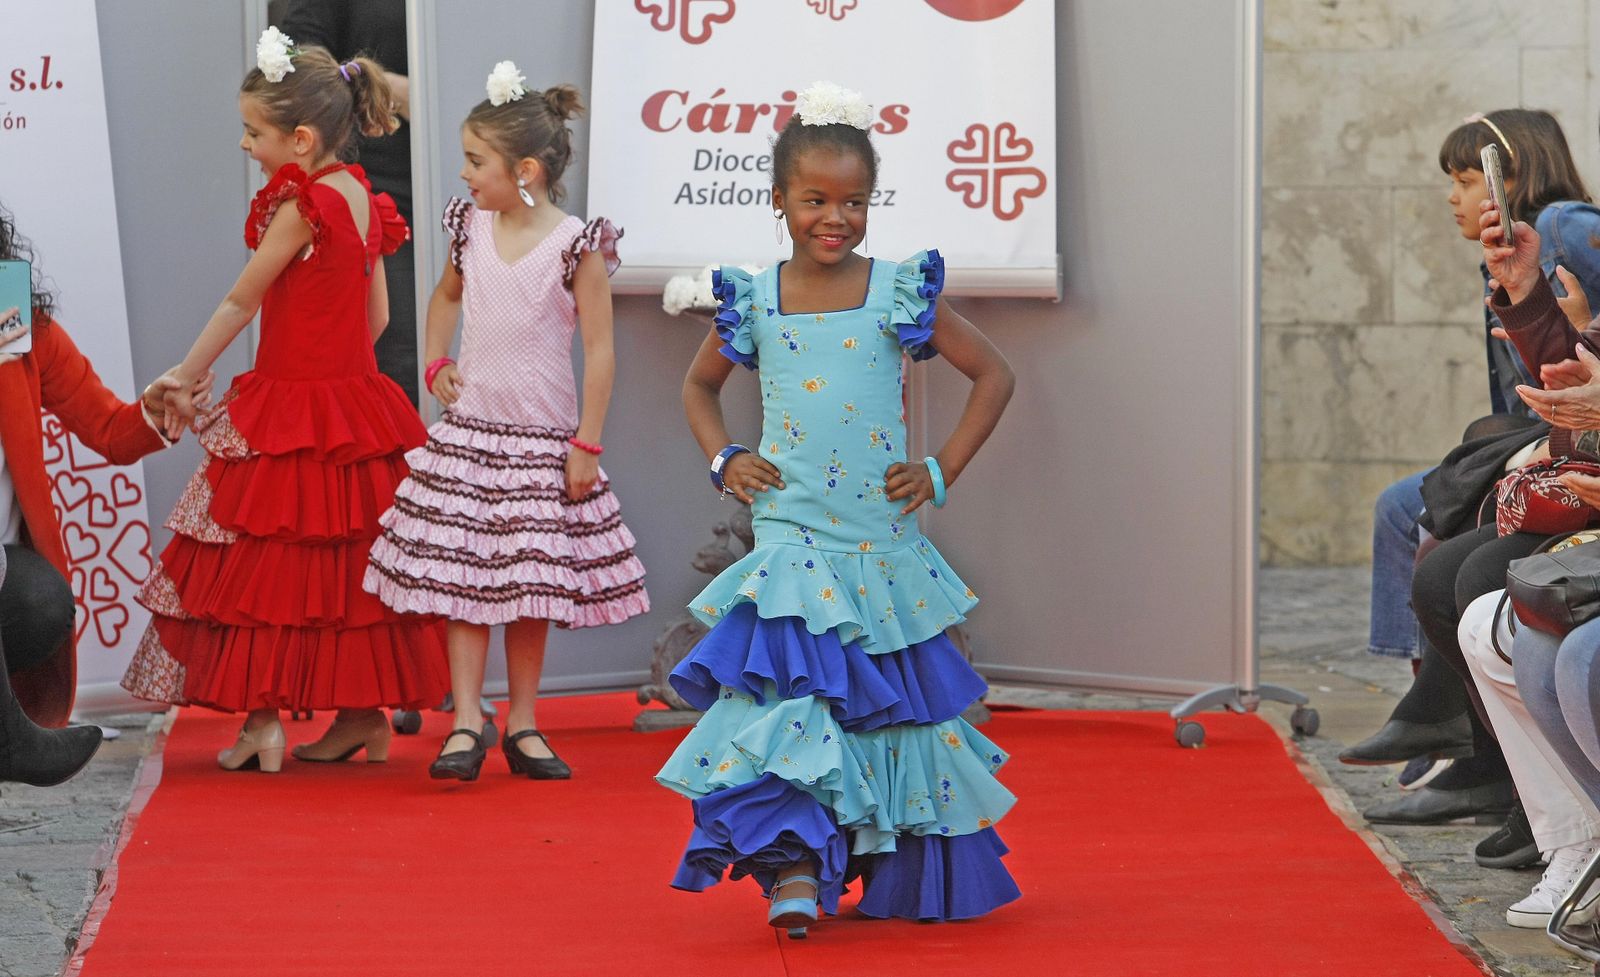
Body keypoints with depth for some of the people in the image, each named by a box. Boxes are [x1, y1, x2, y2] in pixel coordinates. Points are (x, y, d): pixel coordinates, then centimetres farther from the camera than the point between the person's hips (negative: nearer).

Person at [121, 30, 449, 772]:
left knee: (267, 560, 0)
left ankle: (261, 718, 1)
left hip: (292, 409, -8)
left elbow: (241, 302, -9)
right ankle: (366, 714, 17)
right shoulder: (361, 198, 8)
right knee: (353, 560, 12)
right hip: (356, 399, 8)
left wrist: (184, 377, 0)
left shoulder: (302, 206, -17)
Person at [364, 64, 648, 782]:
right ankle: (467, 722, -2)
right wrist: (436, 363, 9)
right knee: (461, 575, -3)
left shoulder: (577, 245, -10)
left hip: (542, 436, -3)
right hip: (468, 428, 4)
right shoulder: (472, 229, 4)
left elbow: (599, 350, -9)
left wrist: (586, 445, -11)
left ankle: (522, 724, 14)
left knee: (531, 584, 4)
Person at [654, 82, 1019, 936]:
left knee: (893, 703, 9)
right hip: (790, 540, -1)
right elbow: (700, 385, 21)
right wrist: (723, 462, 6)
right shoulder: (754, 301, 2)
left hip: (882, 543, 1)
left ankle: (907, 879, 23)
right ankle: (793, 871, -21)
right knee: (786, 691, -17)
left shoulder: (902, 291, -1)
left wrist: (942, 472, 2)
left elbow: (993, 375, 8)